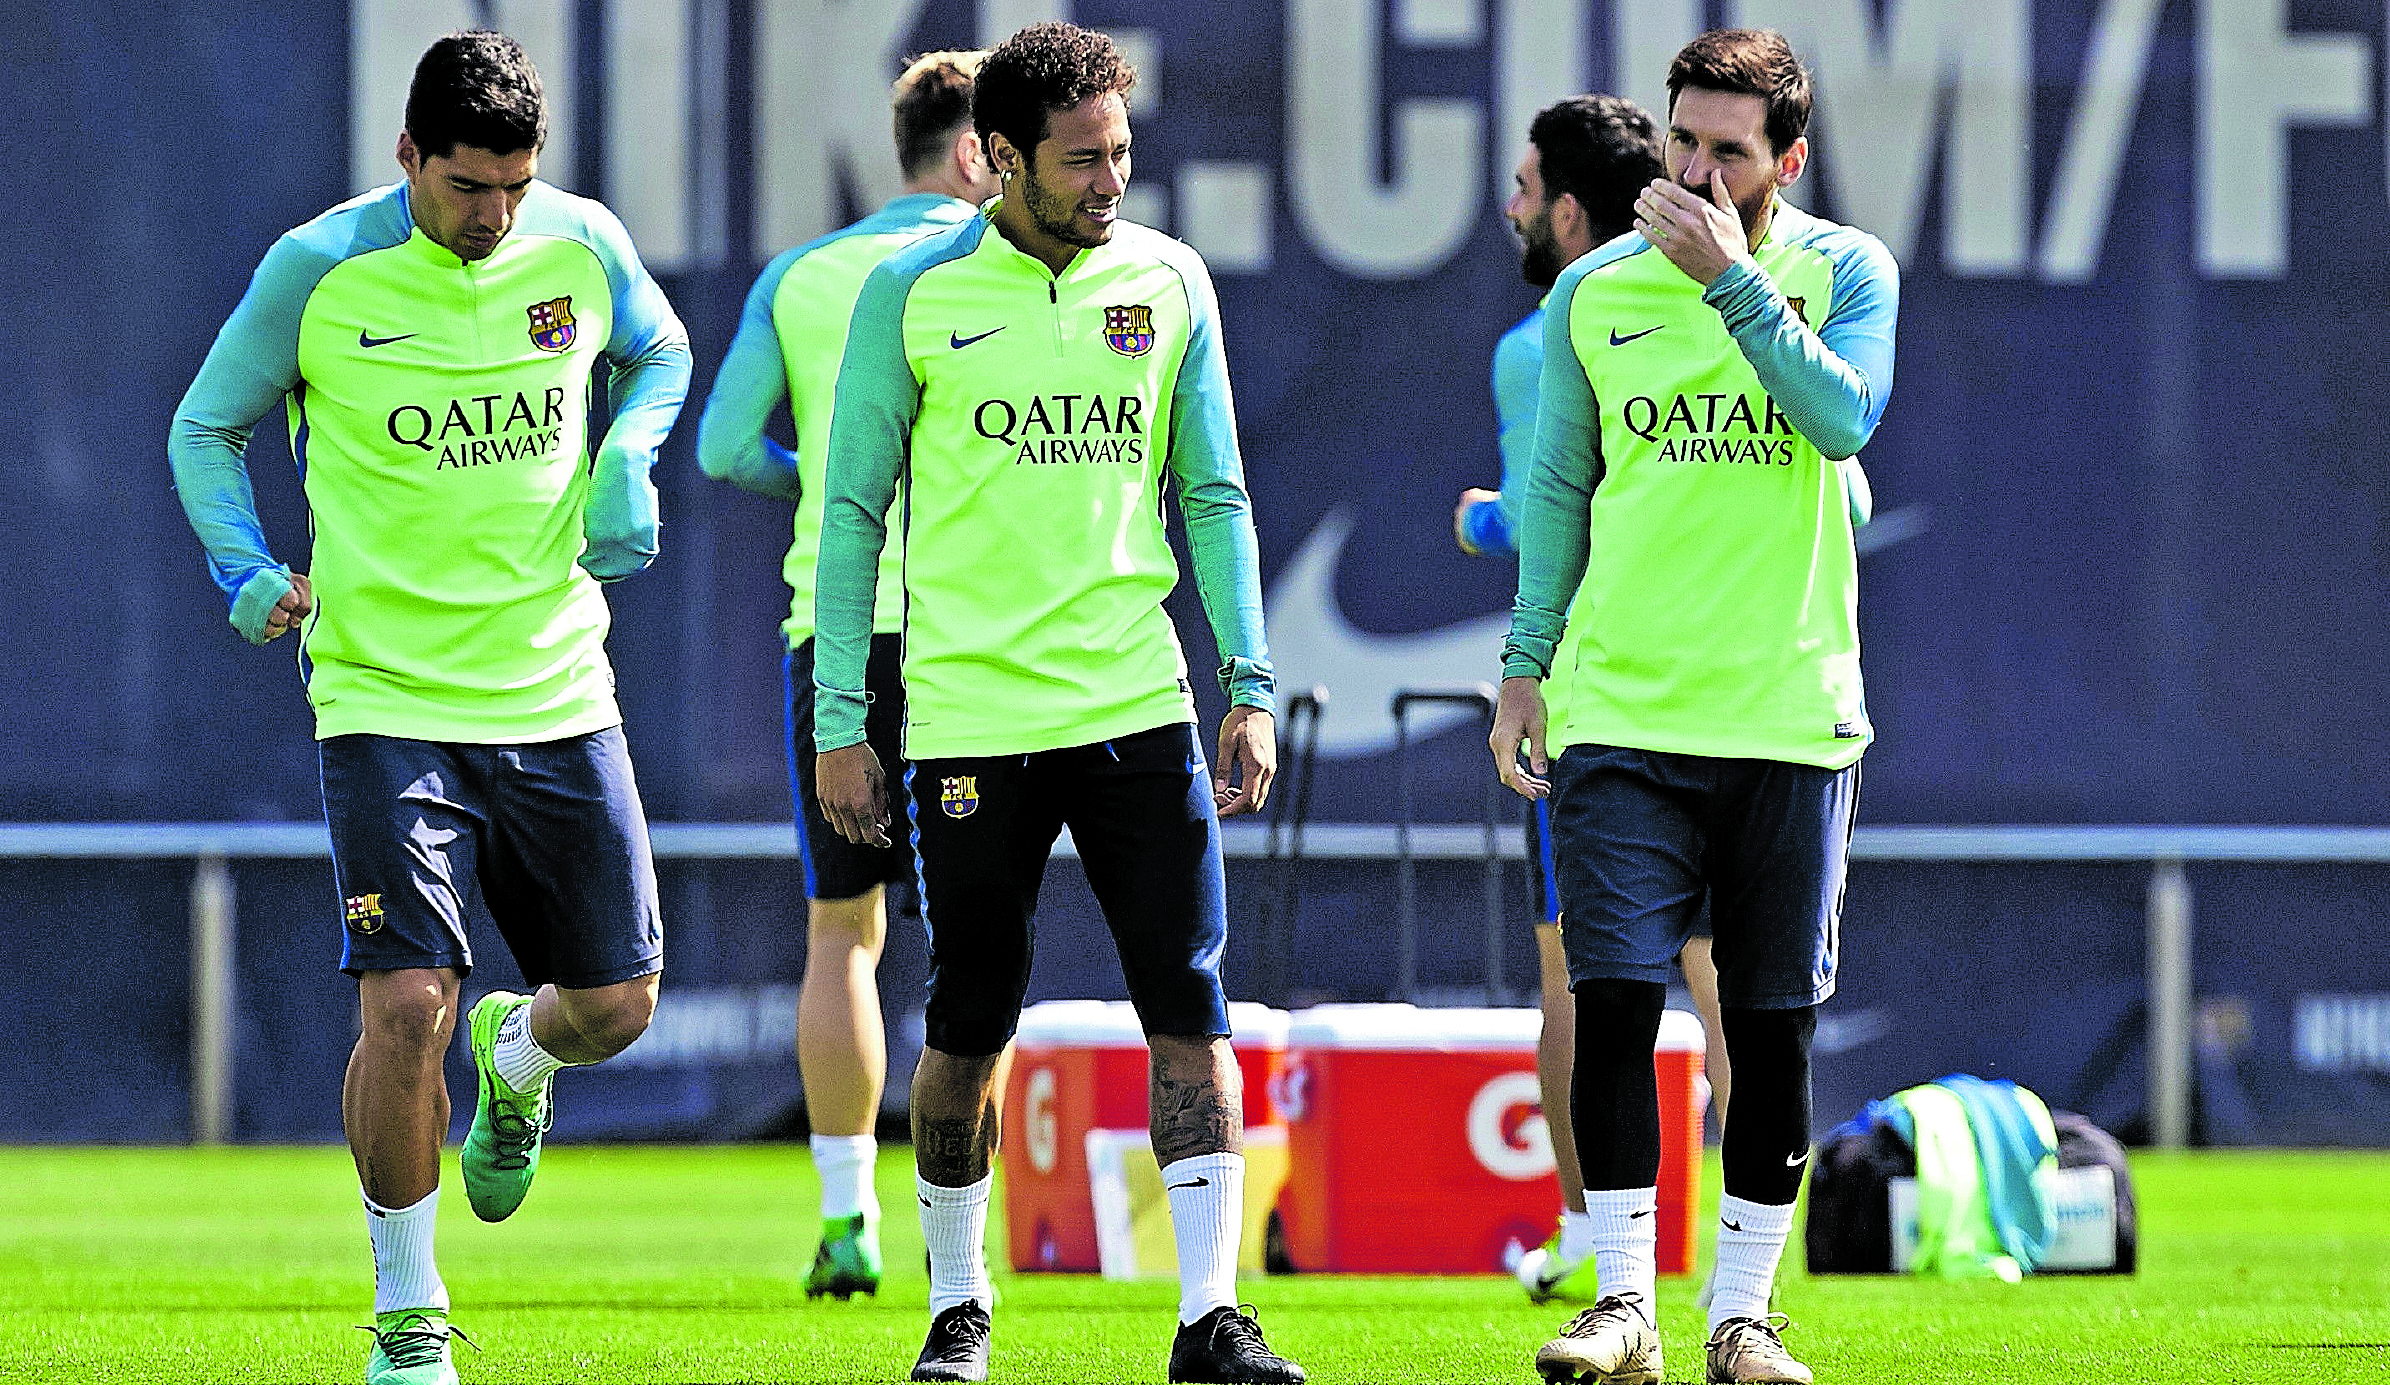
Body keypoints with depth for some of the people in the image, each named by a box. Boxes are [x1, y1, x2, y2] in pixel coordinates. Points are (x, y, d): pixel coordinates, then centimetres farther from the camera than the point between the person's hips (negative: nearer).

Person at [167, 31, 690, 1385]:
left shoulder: (583, 245, -1)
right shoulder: (319, 269, -10)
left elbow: (660, 352, 21)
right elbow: (207, 427, 4)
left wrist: (627, 464, 1)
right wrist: (250, 574, -11)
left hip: (557, 698, 3)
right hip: (388, 702, -3)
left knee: (620, 1001, 5)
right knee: (408, 1005, -13)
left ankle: (518, 1055, 43)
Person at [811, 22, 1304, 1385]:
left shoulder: (1167, 280, 5)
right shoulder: (913, 295, -3)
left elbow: (1212, 495, 11)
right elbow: (854, 511, 2)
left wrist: (1251, 686, 4)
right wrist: (841, 722, -1)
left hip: (1138, 707, 2)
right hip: (971, 714, -2)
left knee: (1190, 1004, -6)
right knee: (971, 1028, 4)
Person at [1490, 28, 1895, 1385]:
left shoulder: (1845, 269, 2)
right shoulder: (1597, 290, 7)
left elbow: (1844, 416, -17)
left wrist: (1735, 277, -17)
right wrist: (1528, 665, 12)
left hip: (1790, 714, -1)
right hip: (1621, 709, 1)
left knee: (1775, 1023, 3)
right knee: (1616, 1001, -8)